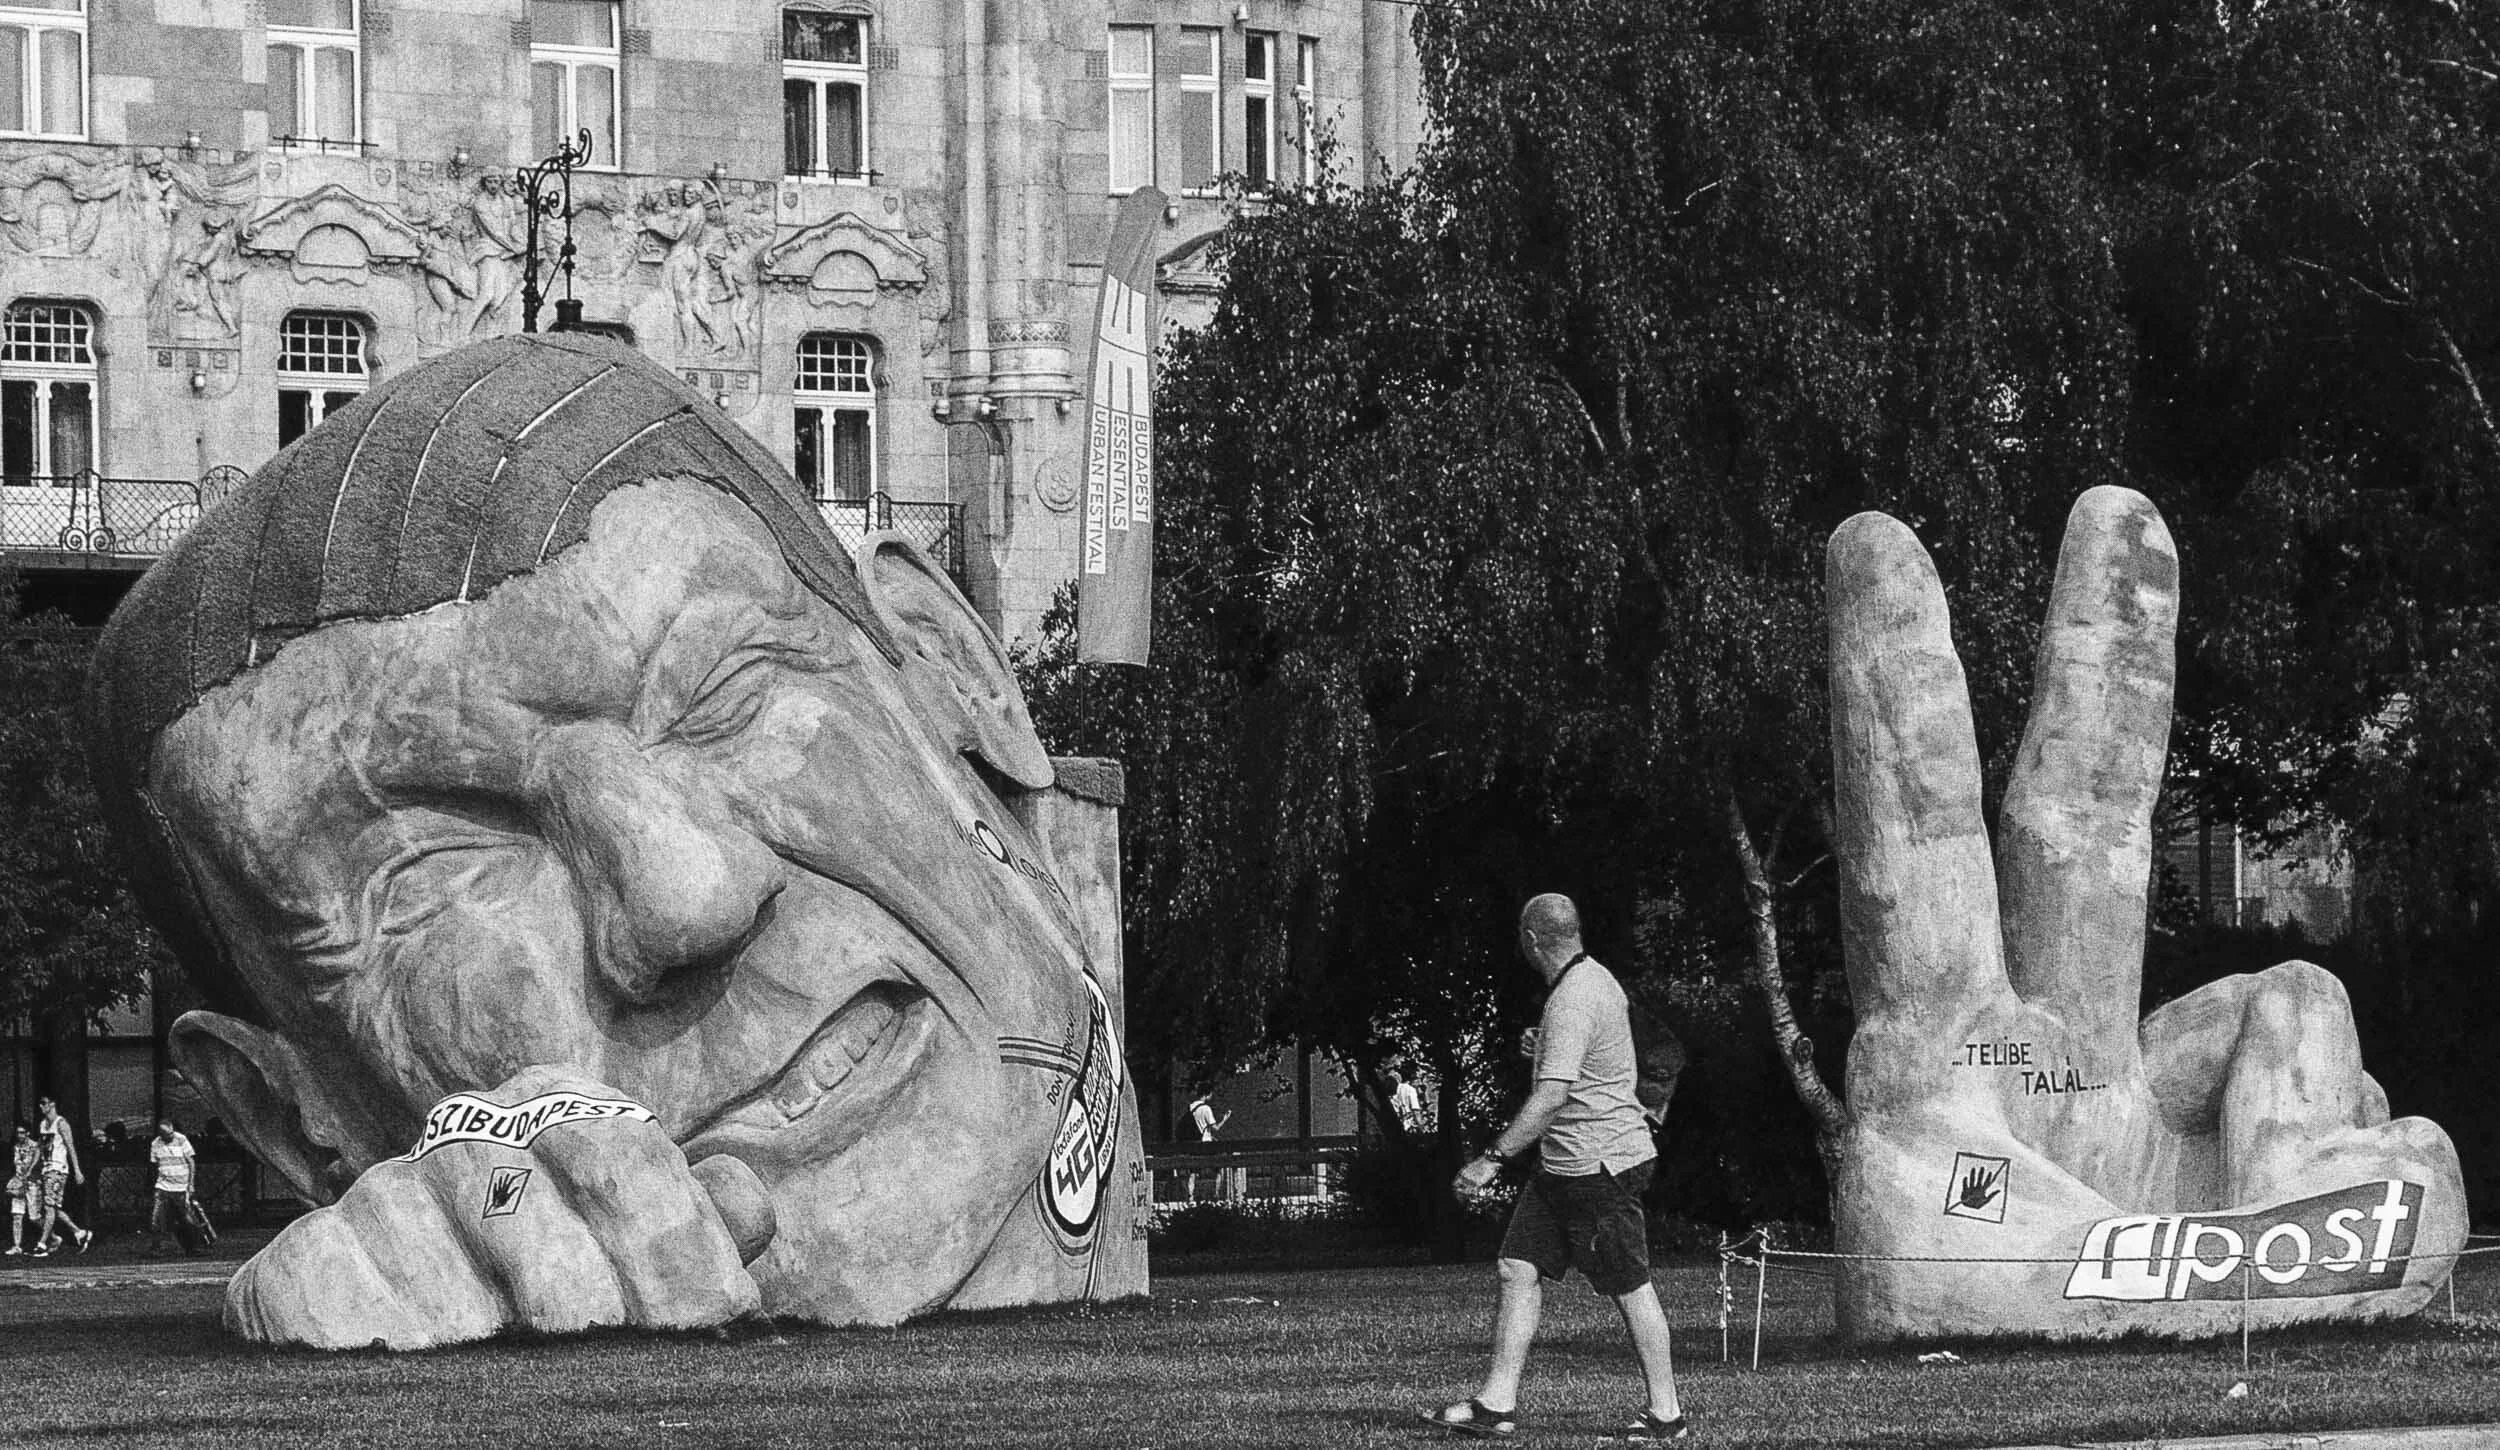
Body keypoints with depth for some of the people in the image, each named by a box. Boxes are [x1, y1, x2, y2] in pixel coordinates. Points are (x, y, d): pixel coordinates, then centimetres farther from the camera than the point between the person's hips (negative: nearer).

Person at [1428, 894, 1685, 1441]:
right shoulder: (1594, 977, 11)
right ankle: (1497, 1404, 3)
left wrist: (1492, 1160, -30)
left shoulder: (1573, 1003, -21)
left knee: (1630, 1287, 0)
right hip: (1563, 1165, 10)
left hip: (1601, 1166, -10)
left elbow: (1552, 1095, -29)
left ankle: (1666, 1413, 9)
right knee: (1518, 1271, 4)